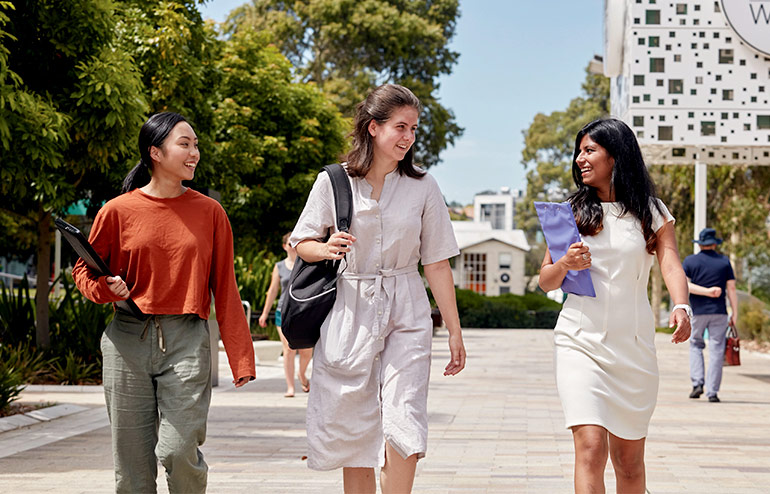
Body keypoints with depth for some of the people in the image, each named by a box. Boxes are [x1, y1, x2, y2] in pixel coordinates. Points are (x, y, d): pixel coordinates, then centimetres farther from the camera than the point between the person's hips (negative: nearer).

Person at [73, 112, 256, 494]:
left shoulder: (209, 212, 6)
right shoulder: (119, 211, 3)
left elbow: (224, 288, 4)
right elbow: (84, 269, 15)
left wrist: (240, 358, -1)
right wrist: (105, 288, -9)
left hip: (187, 340, -1)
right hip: (128, 338, 1)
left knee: (179, 451, -11)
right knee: (131, 462, 4)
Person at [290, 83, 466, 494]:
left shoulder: (422, 187, 5)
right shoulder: (333, 182, 2)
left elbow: (436, 263, 7)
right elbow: (302, 244, 9)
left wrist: (454, 331, 5)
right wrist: (327, 249, -15)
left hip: (406, 314, 0)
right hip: (348, 310, 0)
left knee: (403, 427, -11)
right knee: (353, 431, 3)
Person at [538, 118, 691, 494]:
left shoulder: (651, 213, 7)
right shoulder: (572, 211, 9)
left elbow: (671, 264, -8)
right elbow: (546, 282, 10)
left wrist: (681, 307, -28)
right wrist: (565, 264, -13)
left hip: (634, 344, 1)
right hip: (580, 341, -1)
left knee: (629, 458, 8)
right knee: (591, 448, -17)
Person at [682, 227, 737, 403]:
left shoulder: (690, 261, 4)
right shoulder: (724, 261, 4)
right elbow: (731, 288, 1)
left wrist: (707, 291, -12)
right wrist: (734, 314, 3)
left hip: (698, 311, 0)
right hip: (719, 312, 0)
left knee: (696, 345, 16)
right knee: (716, 350, 2)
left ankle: (697, 382, -1)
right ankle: (712, 392, -2)